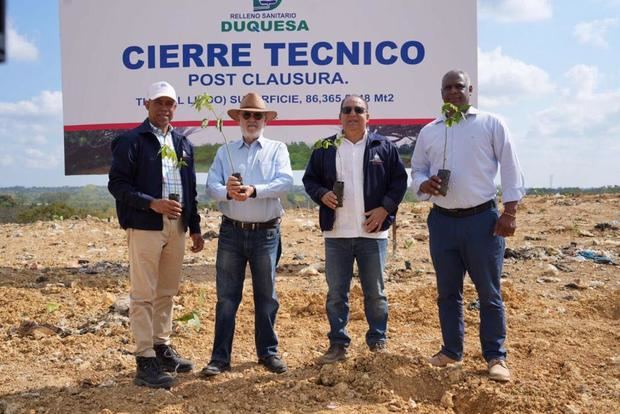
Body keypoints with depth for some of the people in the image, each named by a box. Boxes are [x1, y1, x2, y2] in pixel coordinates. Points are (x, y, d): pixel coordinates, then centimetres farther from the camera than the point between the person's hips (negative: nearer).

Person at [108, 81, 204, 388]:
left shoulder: (182, 143, 15)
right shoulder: (131, 141, -3)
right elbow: (116, 184, -9)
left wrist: (195, 227, 14)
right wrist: (152, 203, -20)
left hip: (176, 228, 6)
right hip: (145, 227, -6)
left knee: (167, 292, 14)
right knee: (143, 295, -2)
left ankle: (162, 347, 26)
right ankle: (145, 361, 4)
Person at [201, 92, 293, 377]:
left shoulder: (277, 149, 4)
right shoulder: (225, 151, 9)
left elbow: (285, 182, -12)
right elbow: (211, 186, -3)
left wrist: (254, 190, -26)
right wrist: (227, 191, -25)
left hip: (266, 233, -1)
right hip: (232, 231, 1)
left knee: (266, 296, 10)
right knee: (226, 296, 4)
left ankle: (268, 352, 24)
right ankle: (220, 357, 13)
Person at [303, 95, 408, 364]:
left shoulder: (383, 147, 4)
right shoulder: (325, 148, 7)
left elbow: (399, 179, 4)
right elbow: (309, 179, 10)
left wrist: (385, 208, -8)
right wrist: (322, 194, -11)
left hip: (373, 231, -1)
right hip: (336, 233, 1)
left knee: (375, 292, 9)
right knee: (336, 293, 6)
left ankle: (378, 340, 24)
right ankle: (338, 344, 18)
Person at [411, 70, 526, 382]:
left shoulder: (490, 124, 1)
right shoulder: (428, 131, 11)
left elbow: (510, 168, -1)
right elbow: (416, 169, 16)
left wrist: (509, 212, -8)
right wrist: (423, 184, -8)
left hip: (482, 218, -3)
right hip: (442, 220, 4)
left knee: (489, 292, 2)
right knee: (447, 291, 12)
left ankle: (495, 356, 14)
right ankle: (451, 350, 25)